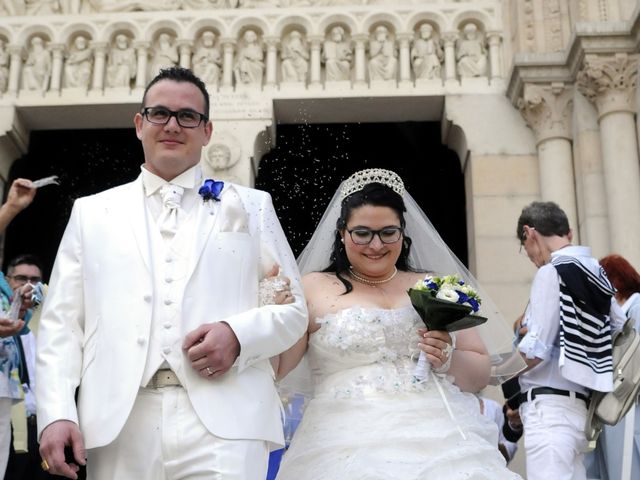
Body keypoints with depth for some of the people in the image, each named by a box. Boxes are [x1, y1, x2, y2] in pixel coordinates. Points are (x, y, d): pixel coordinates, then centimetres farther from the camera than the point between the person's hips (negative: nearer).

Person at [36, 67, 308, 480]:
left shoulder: (250, 206, 15)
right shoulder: (92, 213, 16)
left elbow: (293, 310, 11)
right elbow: (61, 322, 10)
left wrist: (238, 334, -9)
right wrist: (56, 413, -3)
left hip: (224, 421, -1)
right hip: (119, 426, 1)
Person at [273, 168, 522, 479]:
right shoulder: (313, 288, 7)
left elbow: (481, 374, 15)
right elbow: (271, 368, -3)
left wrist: (448, 360, -5)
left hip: (442, 440, 3)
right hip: (349, 445, -2)